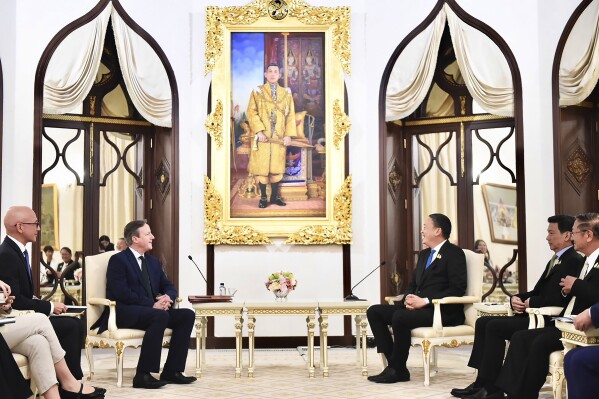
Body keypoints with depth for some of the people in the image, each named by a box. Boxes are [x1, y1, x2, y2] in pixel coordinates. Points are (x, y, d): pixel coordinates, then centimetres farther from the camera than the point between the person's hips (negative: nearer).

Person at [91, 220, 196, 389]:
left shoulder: (153, 262, 19)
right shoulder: (118, 260, -4)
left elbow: (169, 287, 18)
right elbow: (122, 293, -17)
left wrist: (167, 297, -8)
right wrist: (152, 304, -21)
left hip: (151, 310, 8)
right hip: (124, 313, -8)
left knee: (187, 315, -12)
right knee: (160, 316, -35)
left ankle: (171, 371, -11)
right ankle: (143, 375, -32)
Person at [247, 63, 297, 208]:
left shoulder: (286, 93, 11)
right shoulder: (258, 91, 4)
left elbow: (290, 115, 8)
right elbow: (251, 112, -3)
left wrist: (288, 134, -3)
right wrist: (259, 131, -15)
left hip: (280, 137, 2)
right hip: (263, 137, -2)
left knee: (277, 167, 4)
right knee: (262, 167, -1)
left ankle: (275, 196, 14)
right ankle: (263, 197, 6)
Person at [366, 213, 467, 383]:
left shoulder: (454, 253, -6)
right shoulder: (424, 254, 20)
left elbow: (457, 288, -16)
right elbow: (413, 284, 23)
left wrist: (425, 301, -21)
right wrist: (409, 298, -2)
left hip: (443, 311, -9)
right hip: (418, 306, 9)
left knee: (400, 317, -32)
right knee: (374, 311, -6)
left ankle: (397, 370, -15)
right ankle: (394, 364, -9)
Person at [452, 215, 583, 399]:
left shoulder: (574, 261, -10)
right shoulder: (555, 260, 21)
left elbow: (561, 298, -22)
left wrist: (530, 302, -14)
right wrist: (517, 298, 1)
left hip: (547, 321, -10)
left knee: (495, 326, -23)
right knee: (482, 322, 1)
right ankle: (482, 382, -3)